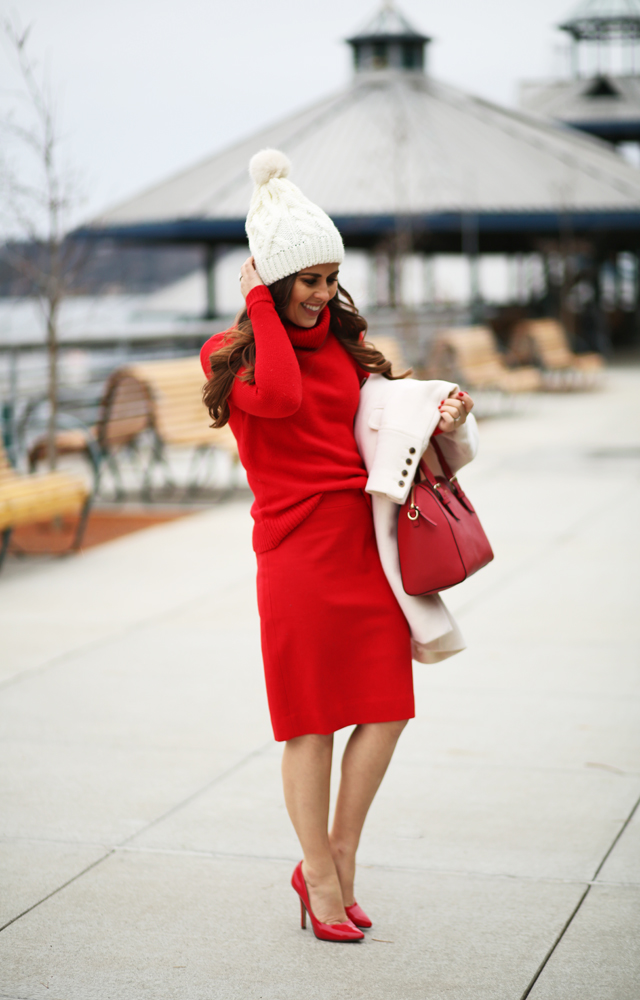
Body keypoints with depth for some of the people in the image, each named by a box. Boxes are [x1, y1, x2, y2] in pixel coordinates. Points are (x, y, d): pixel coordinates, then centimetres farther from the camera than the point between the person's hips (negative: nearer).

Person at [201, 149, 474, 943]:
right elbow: (280, 397, -23)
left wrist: (435, 418, 2)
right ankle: (322, 883, 17)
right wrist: (261, 304, -13)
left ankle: (336, 860, 21)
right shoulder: (229, 355, -1)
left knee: (386, 708, 3)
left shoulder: (342, 338, 14)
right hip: (297, 549, -5)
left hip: (369, 536, 5)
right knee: (311, 720, 2)